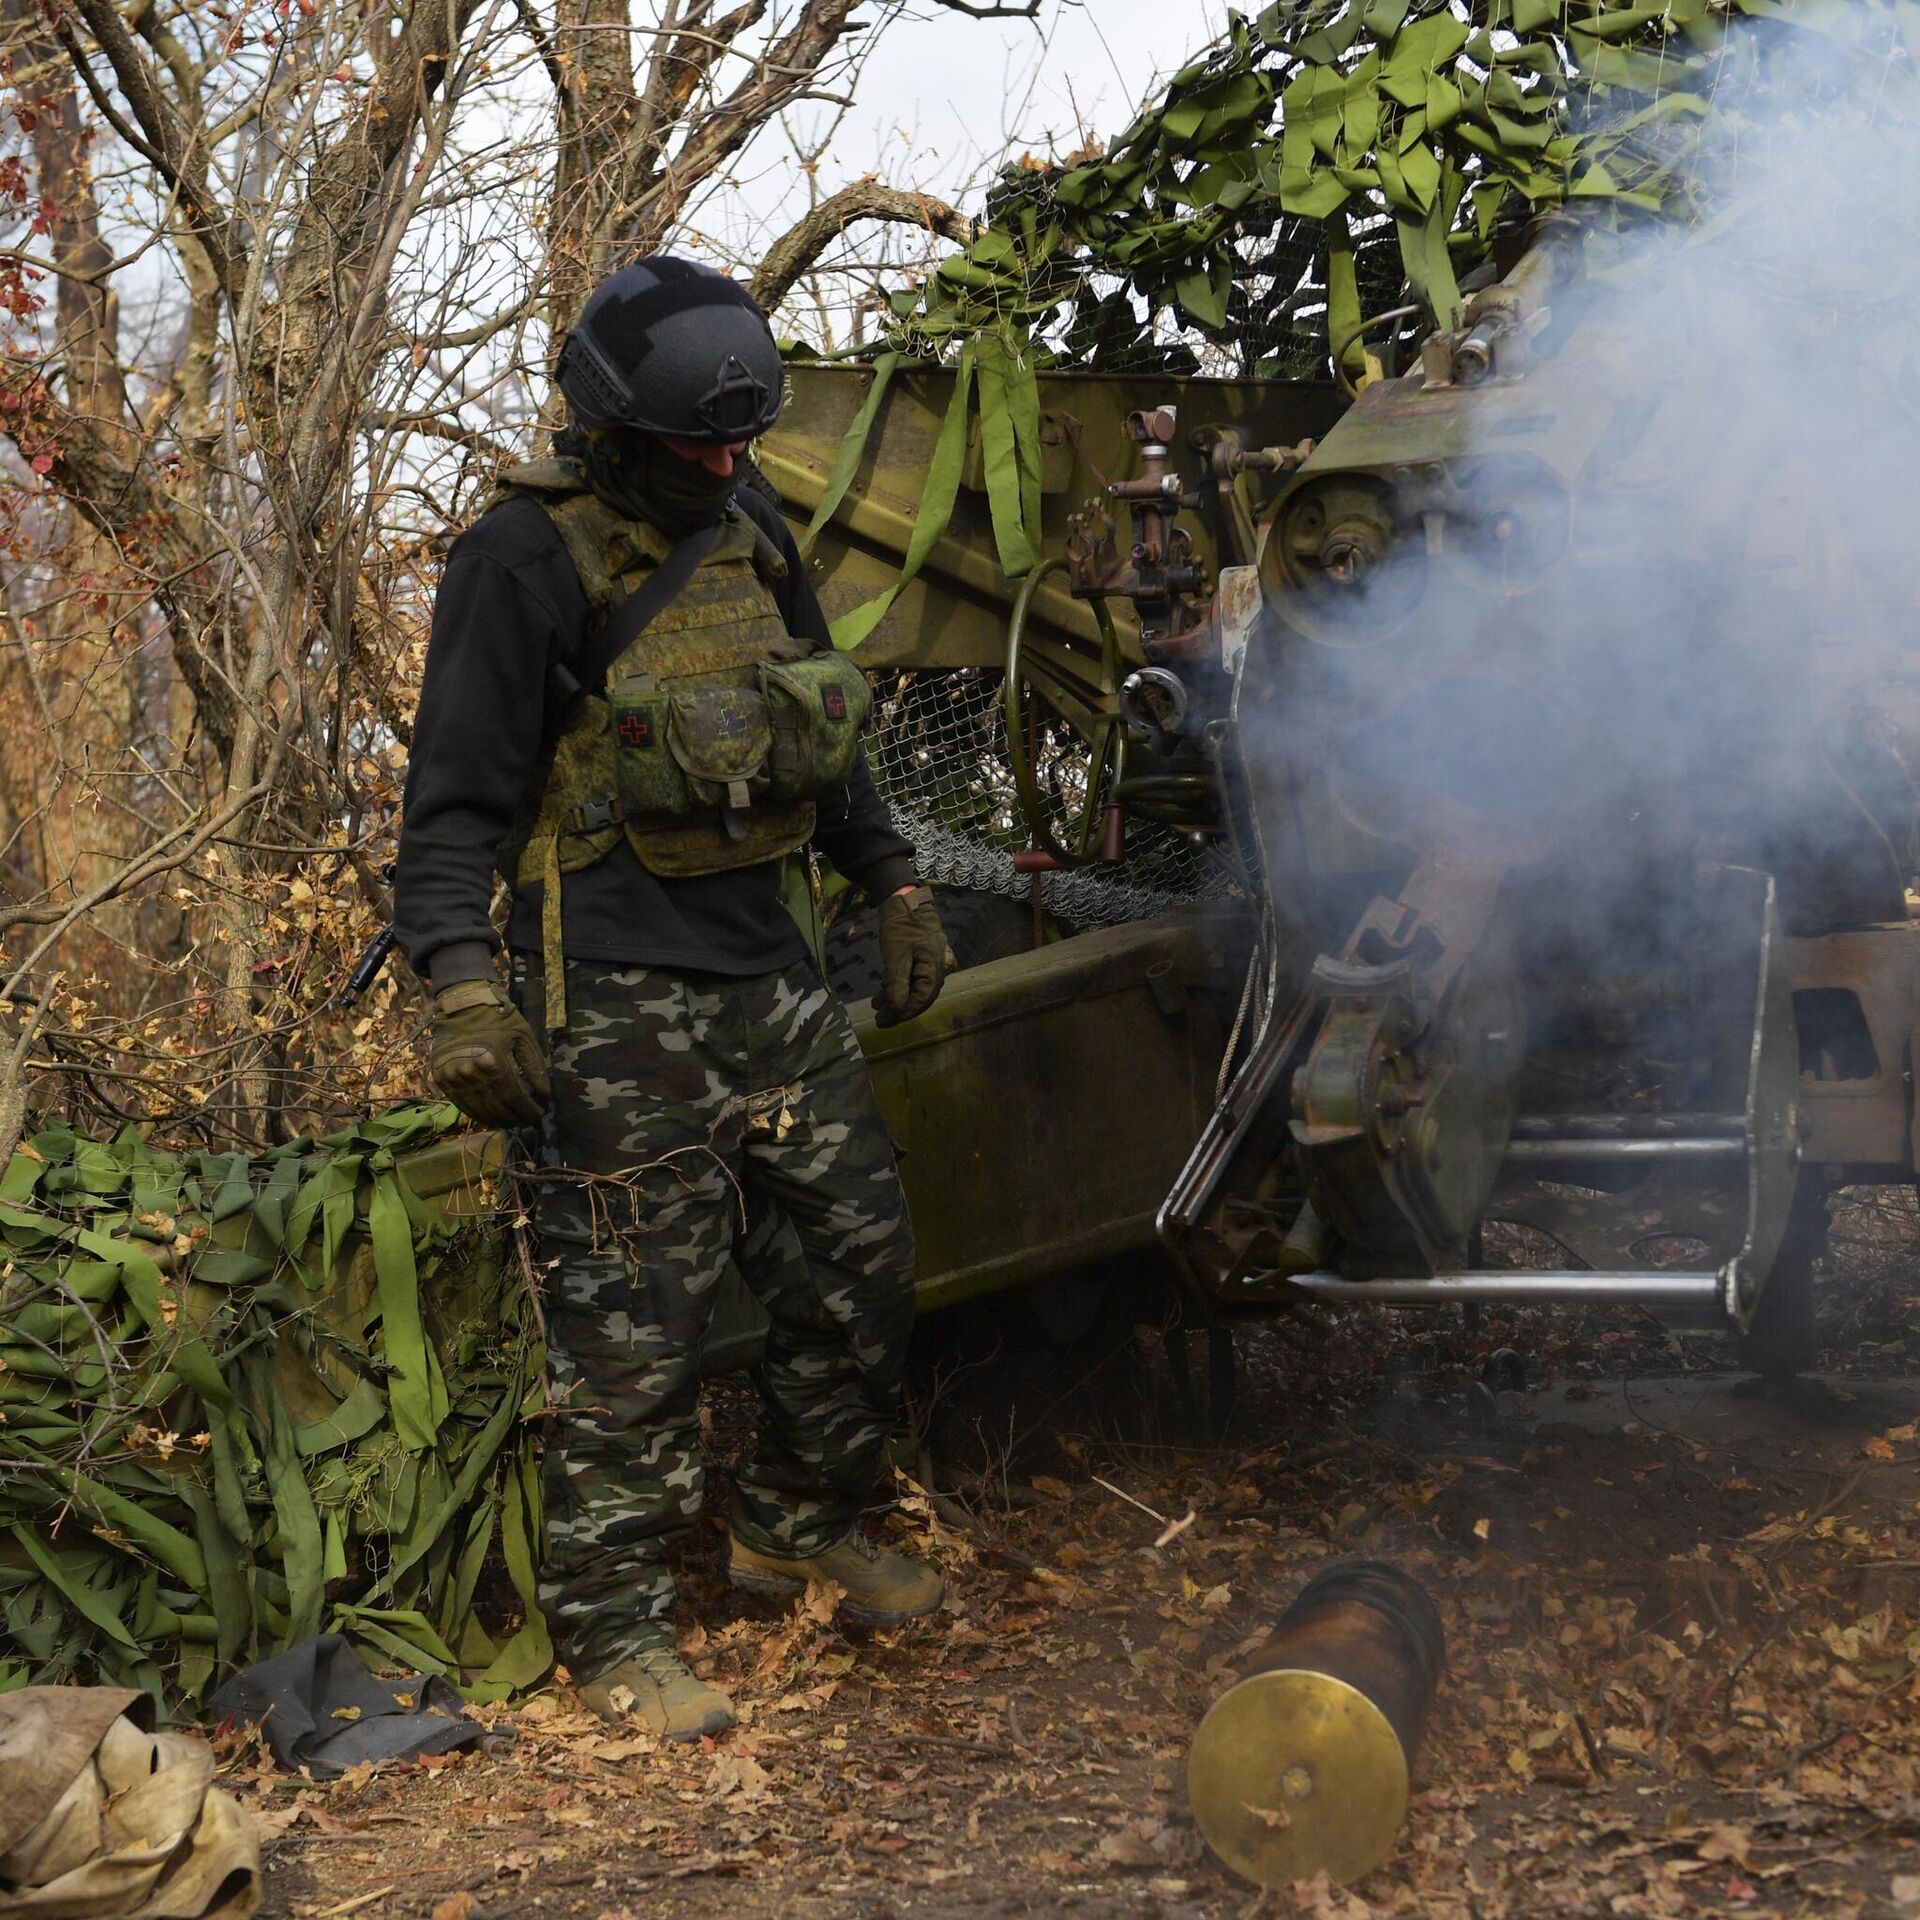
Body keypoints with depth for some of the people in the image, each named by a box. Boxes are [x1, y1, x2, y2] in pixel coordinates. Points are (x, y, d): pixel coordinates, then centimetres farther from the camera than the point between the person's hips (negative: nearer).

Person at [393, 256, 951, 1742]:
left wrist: (895, 884, 22)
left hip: (769, 971, 7)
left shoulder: (750, 536, 12)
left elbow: (825, 734, 23)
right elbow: (457, 794, -12)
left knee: (861, 1260, 12)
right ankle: (617, 1634, 7)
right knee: (637, 1316, -5)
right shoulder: (528, 563, -10)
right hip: (618, 997, -7)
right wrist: (462, 983, -22)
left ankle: (800, 1527, 32)